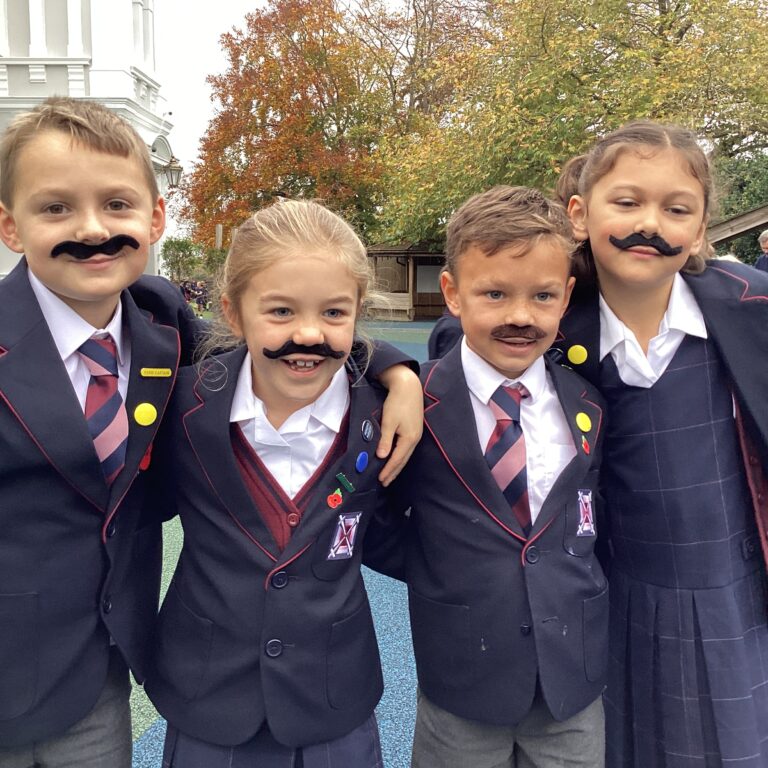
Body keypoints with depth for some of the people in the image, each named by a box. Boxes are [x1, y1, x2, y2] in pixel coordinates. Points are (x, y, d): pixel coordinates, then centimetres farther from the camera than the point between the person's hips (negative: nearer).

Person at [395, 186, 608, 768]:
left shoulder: (588, 408, -4)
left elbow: (595, 516, 9)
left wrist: (574, 582, -3)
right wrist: (434, 568, -10)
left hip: (576, 680, 3)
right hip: (460, 686, -2)